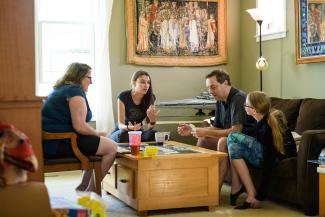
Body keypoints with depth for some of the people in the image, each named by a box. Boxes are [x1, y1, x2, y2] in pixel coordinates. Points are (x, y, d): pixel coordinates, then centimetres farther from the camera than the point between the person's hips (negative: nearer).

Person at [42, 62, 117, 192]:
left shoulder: (60, 89, 21)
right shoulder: (75, 90, -10)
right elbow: (79, 126, -20)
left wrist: (96, 134, 18)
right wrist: (98, 134, -2)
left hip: (49, 143, 11)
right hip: (60, 144, -11)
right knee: (111, 147, -9)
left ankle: (83, 186, 24)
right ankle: (90, 190, 1)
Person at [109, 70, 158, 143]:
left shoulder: (150, 98, -10)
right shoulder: (124, 97, -18)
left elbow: (149, 128, -10)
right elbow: (120, 124, -22)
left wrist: (152, 120, -34)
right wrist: (128, 127, -45)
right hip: (122, 131, -2)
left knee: (153, 133, -30)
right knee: (123, 135, -37)